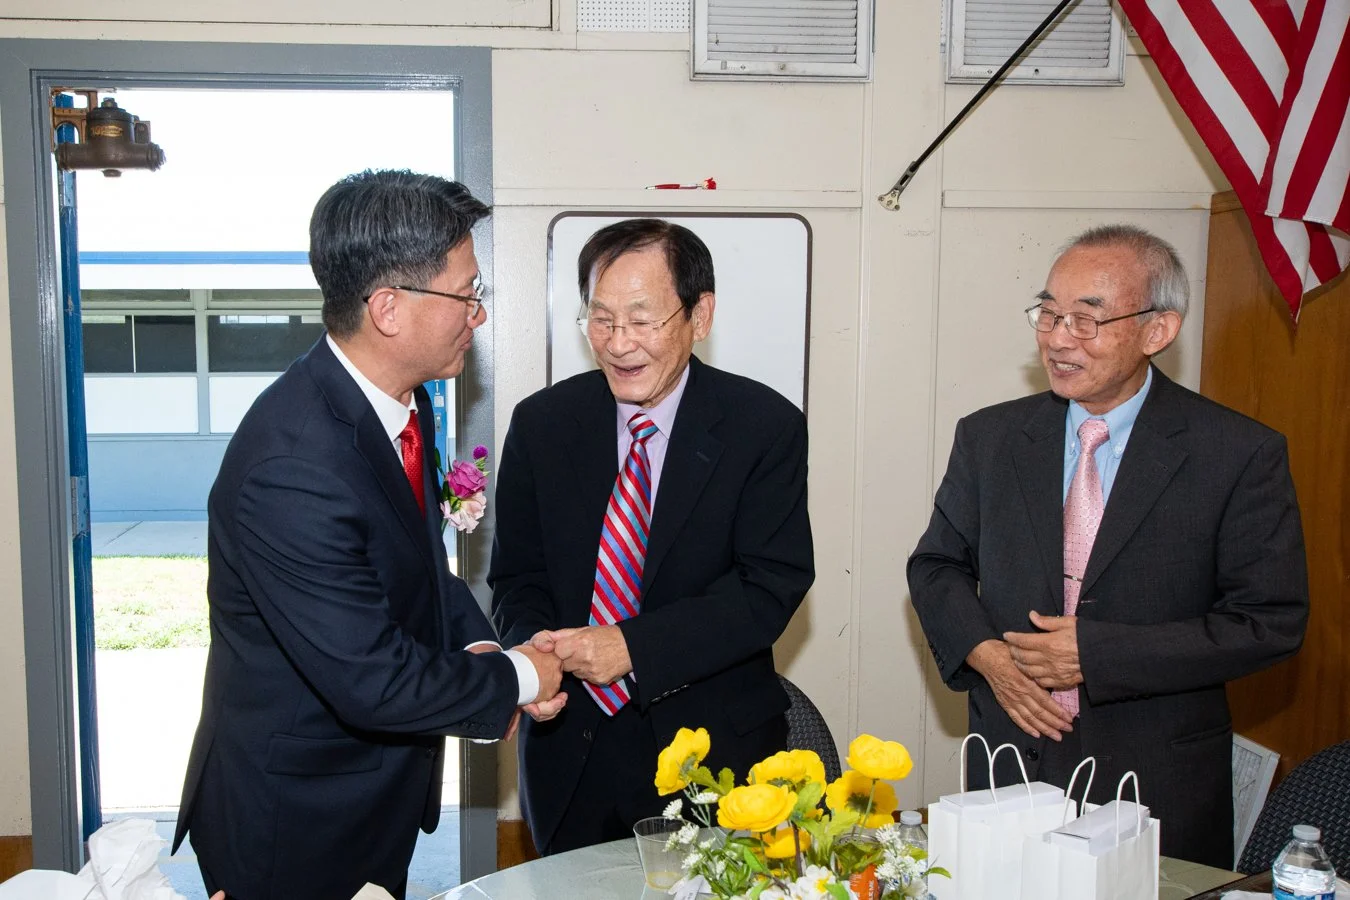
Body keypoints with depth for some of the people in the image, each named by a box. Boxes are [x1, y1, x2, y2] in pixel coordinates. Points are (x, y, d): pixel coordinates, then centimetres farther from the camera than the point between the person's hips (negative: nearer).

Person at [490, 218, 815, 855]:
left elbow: (773, 585, -15)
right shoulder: (541, 424, -1)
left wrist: (633, 646, -24)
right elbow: (516, 576, 4)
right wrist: (534, 650, -19)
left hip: (714, 755, -2)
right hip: (570, 751, 3)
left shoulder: (766, 427, -9)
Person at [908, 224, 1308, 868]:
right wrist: (984, 653, -11)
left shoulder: (1242, 455, -9)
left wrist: (1095, 654, -17)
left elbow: (1271, 620, -10)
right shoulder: (988, 438, 1)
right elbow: (937, 565, 9)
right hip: (1011, 760, 3)